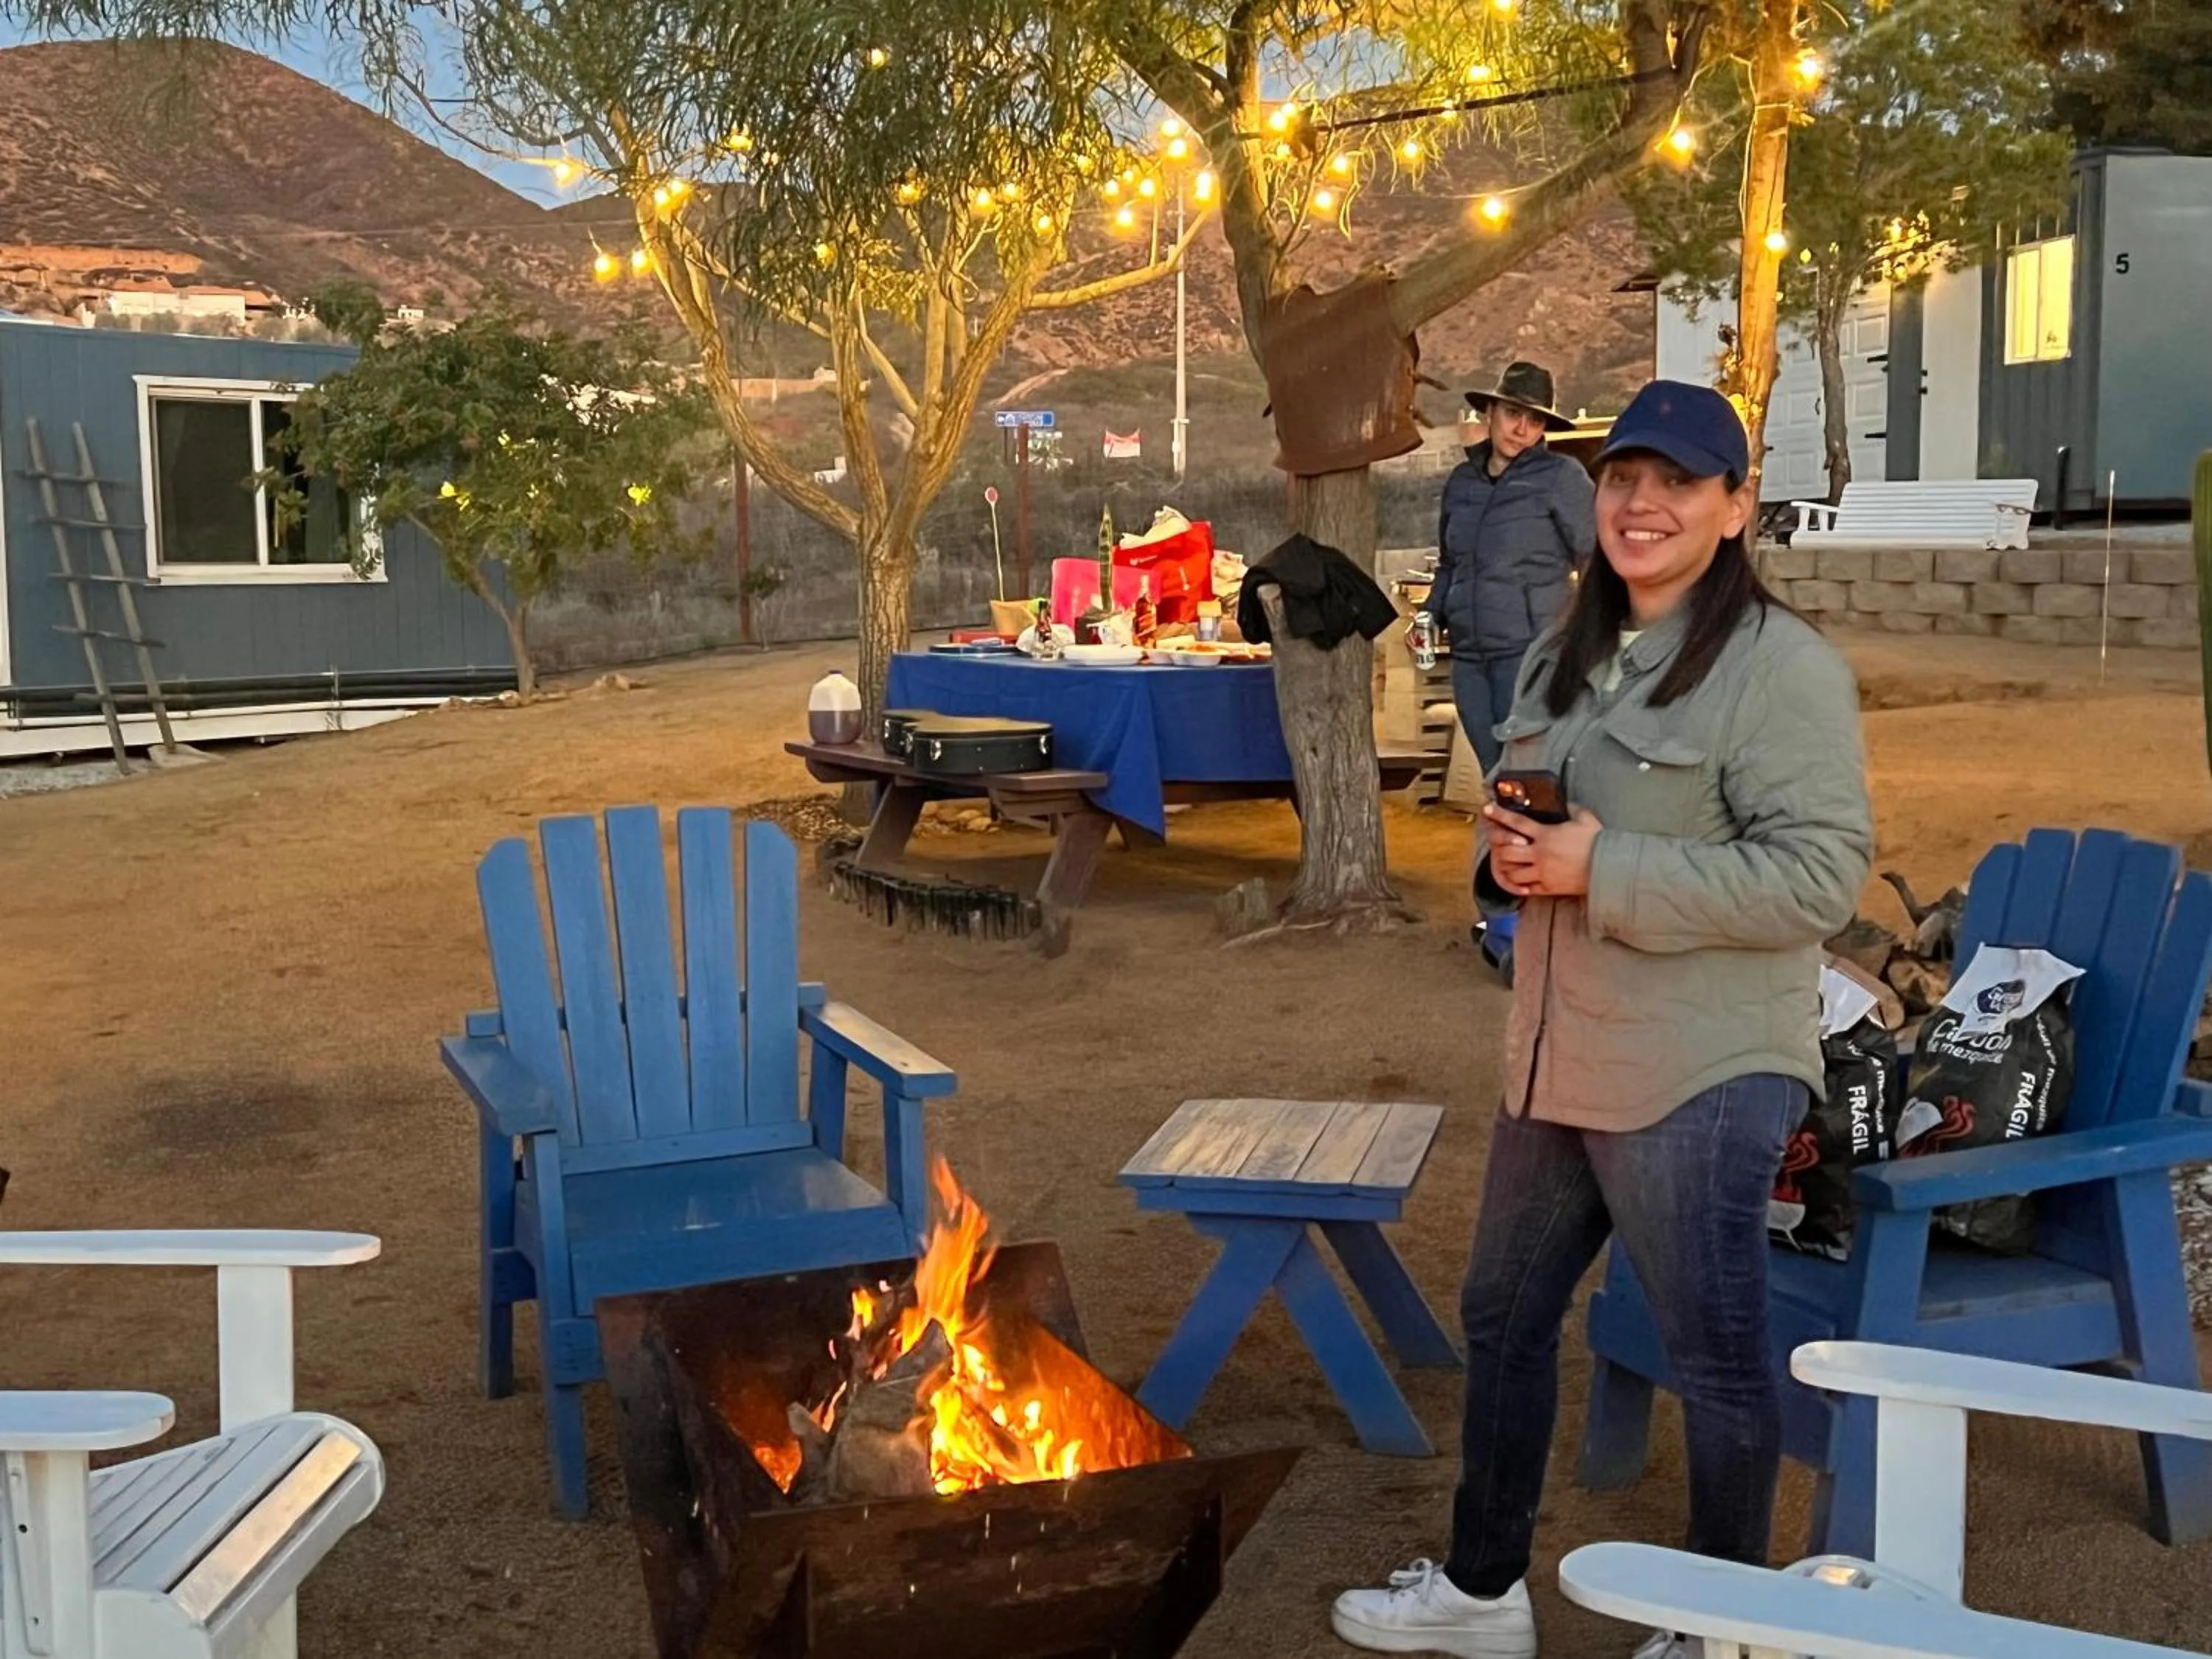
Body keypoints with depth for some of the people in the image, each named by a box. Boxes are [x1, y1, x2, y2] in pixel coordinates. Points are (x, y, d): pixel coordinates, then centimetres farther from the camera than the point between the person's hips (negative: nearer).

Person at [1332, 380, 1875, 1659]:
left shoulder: (1782, 668, -15)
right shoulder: (1567, 658, 11)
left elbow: (1819, 876, -22)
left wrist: (1602, 870, -24)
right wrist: (1509, 851, -2)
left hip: (1700, 1077, -8)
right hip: (1559, 1060, 9)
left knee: (1719, 1358, 6)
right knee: (1505, 1316, 19)